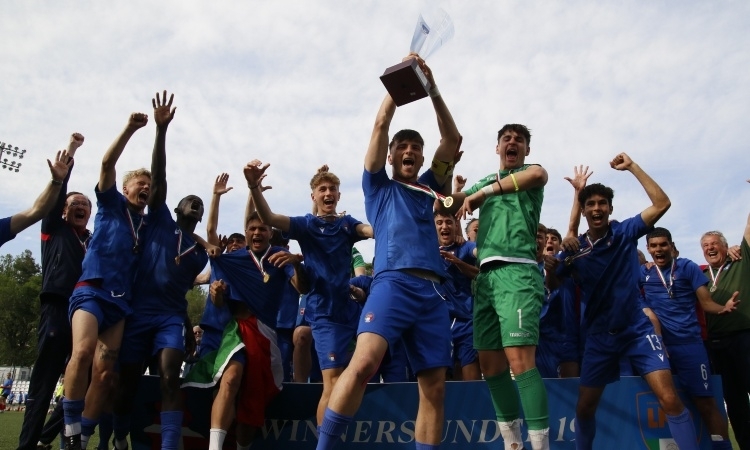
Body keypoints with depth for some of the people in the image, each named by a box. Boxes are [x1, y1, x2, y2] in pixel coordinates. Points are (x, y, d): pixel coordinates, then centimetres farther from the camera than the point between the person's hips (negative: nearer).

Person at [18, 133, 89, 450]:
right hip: (57, 308, -3)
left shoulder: (95, 241, 20)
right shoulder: (54, 230, 13)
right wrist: (70, 151, 3)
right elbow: (58, 188, 6)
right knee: (44, 380, -4)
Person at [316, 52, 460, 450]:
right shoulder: (379, 186, 20)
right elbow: (381, 125, 12)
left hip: (433, 290, 4)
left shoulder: (428, 188, 28)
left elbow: (452, 139, 21)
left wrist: (431, 87, 14)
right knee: (363, 362, -25)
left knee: (434, 388, 0)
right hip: (393, 282, -4)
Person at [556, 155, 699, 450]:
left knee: (670, 400, -14)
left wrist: (632, 167, -17)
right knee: (584, 407, 8)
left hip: (636, 329, -2)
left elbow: (661, 204, -15)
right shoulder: (574, 247, 0)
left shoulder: (625, 232, -4)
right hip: (599, 335, 2)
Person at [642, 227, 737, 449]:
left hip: (688, 341, -2)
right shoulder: (643, 272, 9)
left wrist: (723, 308, -22)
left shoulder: (688, 267, 2)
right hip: (657, 343, 3)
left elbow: (706, 302, -2)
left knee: (705, 401, -2)